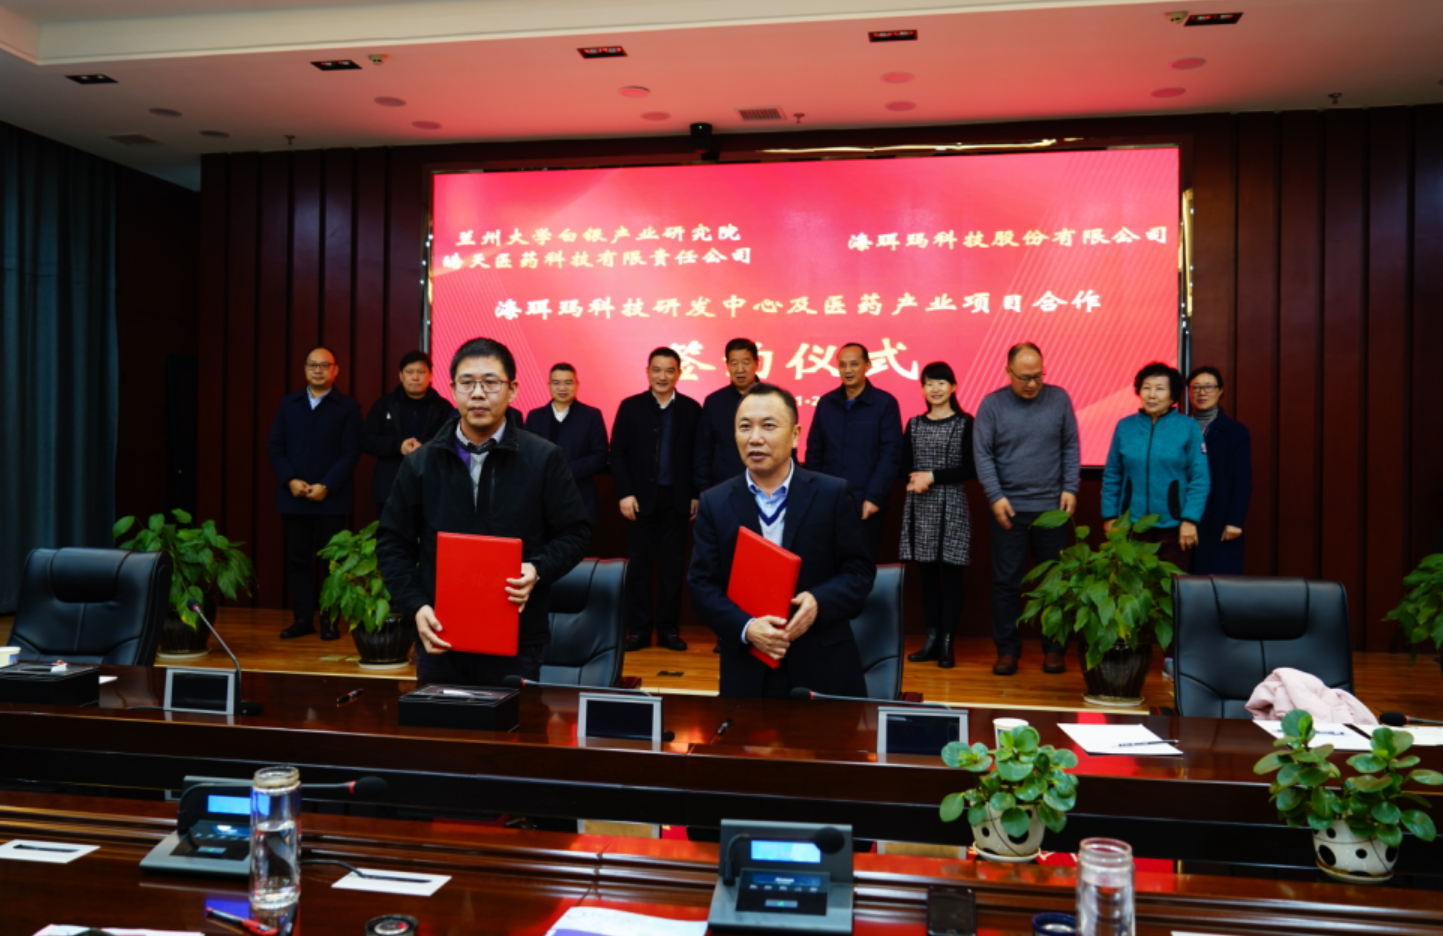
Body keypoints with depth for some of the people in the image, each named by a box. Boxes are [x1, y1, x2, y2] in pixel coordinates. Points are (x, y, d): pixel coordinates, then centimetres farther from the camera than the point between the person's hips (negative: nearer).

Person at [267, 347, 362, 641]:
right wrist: (290, 480, -6)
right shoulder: (288, 404, 13)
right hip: (293, 497, 3)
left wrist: (326, 486, -14)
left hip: (331, 499, -3)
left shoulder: (348, 407, 2)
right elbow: (275, 446, 9)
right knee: (298, 559, 6)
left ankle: (329, 621, 7)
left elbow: (350, 453, -4)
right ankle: (303, 618, 14)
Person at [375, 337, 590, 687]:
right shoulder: (420, 463, 4)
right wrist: (415, 605, -6)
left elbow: (575, 532, 1)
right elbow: (392, 543, 8)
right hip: (440, 641, 2)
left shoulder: (544, 458, -3)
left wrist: (538, 570, -17)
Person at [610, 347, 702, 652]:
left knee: (673, 565, 6)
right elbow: (617, 454, -1)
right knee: (639, 565, 4)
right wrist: (624, 494, -9)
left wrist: (697, 495, -2)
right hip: (641, 498, 0)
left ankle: (668, 629, 14)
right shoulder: (630, 407, 2)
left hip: (676, 499, 0)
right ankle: (639, 629, 12)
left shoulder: (691, 409, 2)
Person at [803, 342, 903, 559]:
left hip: (866, 504, -3)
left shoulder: (885, 403, -2)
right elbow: (814, 453, 11)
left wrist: (874, 497, -14)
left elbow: (890, 455, -7)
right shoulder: (826, 402, 8)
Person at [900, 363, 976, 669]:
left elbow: (970, 468, -5)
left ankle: (947, 643, 5)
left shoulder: (965, 423, -1)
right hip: (919, 506, 4)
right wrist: (916, 480, -13)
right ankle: (932, 639, 14)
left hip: (951, 505, -4)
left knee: (950, 573, 0)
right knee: (927, 572, 7)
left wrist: (933, 477, -13)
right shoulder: (914, 424, 11)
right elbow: (905, 466, 9)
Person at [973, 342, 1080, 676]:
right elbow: (982, 454, -4)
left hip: (1052, 507, 1)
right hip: (1009, 508, -1)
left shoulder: (1059, 399, 3)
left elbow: (1071, 447, 6)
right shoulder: (992, 404, -2)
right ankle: (1007, 649, 14)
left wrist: (1070, 488, -3)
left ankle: (1054, 648, 19)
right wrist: (996, 496, -11)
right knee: (1006, 582, 4)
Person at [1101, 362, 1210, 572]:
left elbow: (1199, 479, -3)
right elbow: (1111, 476, 8)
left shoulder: (1188, 427, -3)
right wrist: (1109, 516, 5)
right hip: (1131, 525, 2)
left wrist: (1190, 519, -9)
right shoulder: (1124, 426, 3)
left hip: (1172, 527, -2)